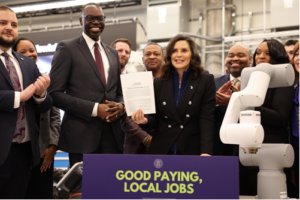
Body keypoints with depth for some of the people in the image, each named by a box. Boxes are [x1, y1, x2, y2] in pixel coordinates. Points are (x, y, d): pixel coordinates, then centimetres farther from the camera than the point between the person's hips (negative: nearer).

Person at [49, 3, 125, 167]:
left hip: (112, 133, 5)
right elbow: (55, 93, -8)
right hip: (82, 133, -5)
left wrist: (120, 106, -3)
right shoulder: (67, 48, -1)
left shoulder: (113, 53, 17)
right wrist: (94, 109, -16)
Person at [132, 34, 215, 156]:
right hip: (161, 150, 2)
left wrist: (206, 151, -18)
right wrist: (145, 120, -11)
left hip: (191, 150, -2)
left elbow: (206, 119, -7)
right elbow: (157, 118, 12)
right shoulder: (159, 83, 8)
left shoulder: (206, 81, 0)